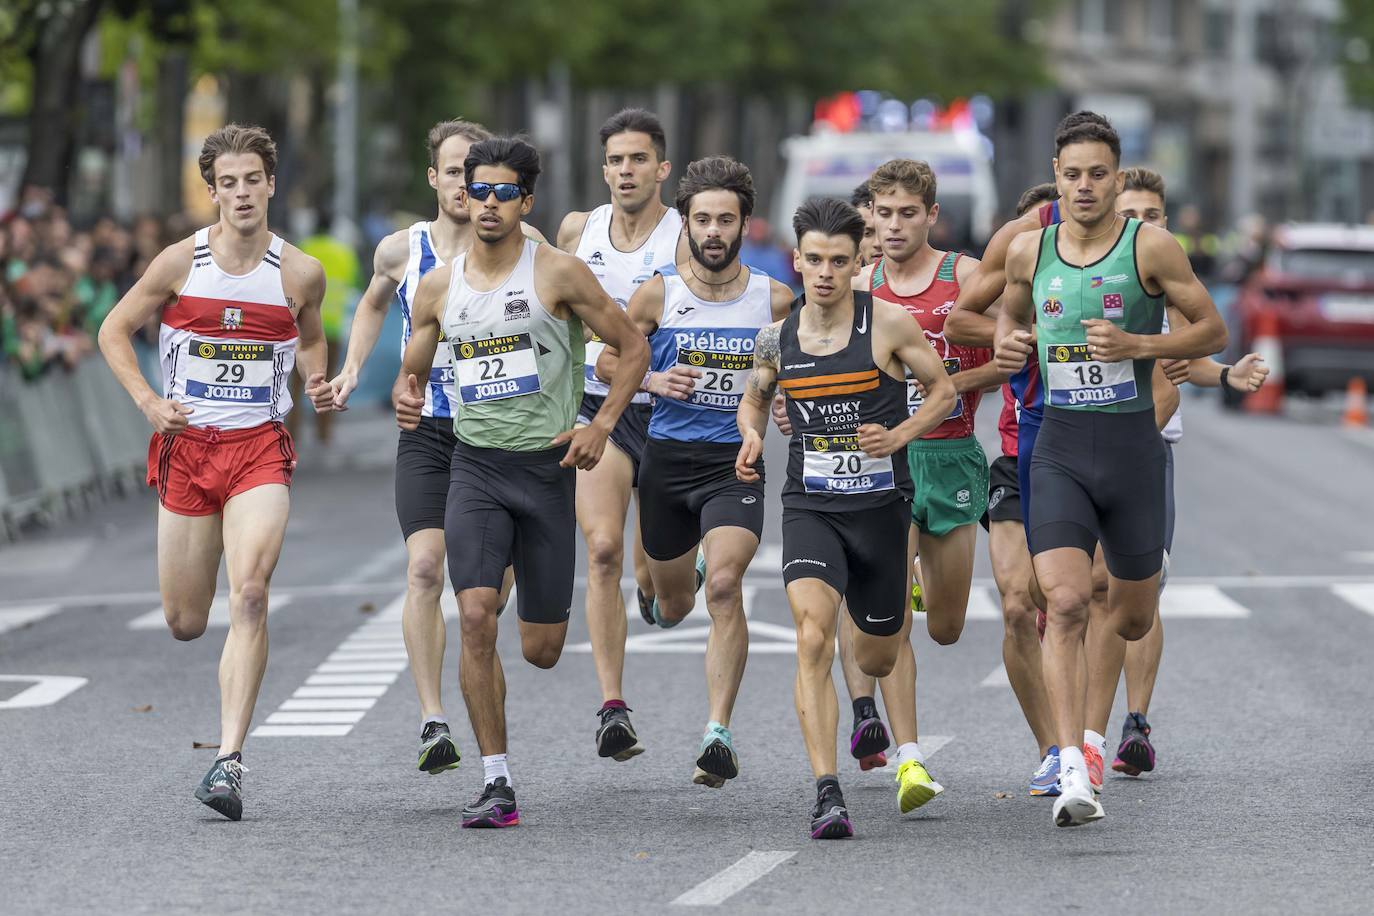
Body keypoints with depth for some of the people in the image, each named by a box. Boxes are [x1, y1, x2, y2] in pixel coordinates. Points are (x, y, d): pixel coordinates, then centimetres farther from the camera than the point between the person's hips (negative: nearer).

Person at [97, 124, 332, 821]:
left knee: (249, 595, -21)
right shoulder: (182, 262, -3)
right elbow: (115, 331, 7)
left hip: (261, 451, -1)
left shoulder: (300, 273, -1)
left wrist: (317, 384, 0)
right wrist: (148, 402, -6)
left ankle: (228, 761, -22)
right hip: (187, 447, 1)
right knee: (184, 624, 7)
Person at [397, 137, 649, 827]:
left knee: (542, 652, 3)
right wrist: (407, 400, -7)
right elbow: (413, 370, 16)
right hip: (474, 465, 2)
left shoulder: (558, 273, -5)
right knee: (475, 617, -19)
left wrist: (601, 425, -9)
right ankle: (496, 783, -11)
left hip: (546, 463, -2)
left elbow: (633, 348, 2)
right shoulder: (438, 287, 5)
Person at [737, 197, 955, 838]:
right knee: (813, 637, -23)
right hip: (809, 508, 0)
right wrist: (752, 437, -1)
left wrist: (900, 435, -12)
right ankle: (826, 793, -25)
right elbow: (753, 400, 21)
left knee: (879, 656, 15)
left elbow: (944, 391, 5)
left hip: (880, 505, 0)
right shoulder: (776, 339, 2)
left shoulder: (887, 323, -6)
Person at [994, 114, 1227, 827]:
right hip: (1059, 451, 1)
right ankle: (1073, 773, -22)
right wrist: (1007, 345, 1)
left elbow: (1212, 331, -1)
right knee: (1064, 604, -19)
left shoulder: (1151, 247, -6)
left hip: (1133, 447, -1)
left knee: (1132, 621, 13)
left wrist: (1138, 345, -16)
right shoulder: (1027, 252, 4)